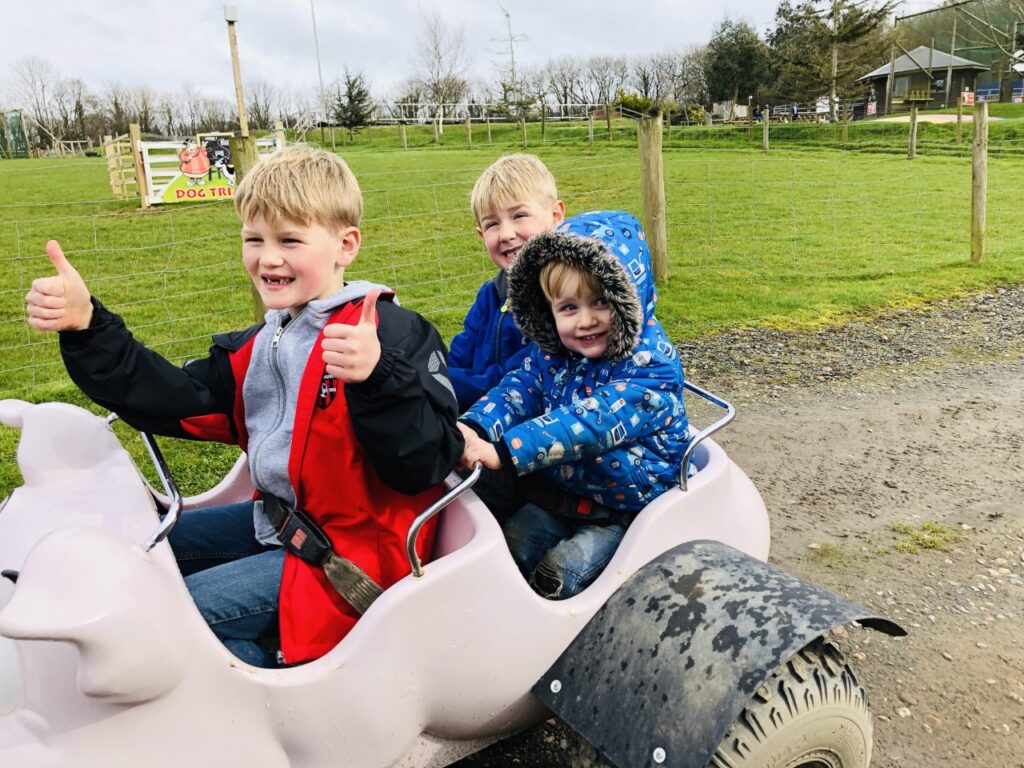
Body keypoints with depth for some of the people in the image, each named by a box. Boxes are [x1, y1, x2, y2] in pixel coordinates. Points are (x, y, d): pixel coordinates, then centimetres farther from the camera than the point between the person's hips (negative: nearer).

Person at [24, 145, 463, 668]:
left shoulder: (393, 334, -20)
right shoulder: (262, 345, 8)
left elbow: (425, 464, -27)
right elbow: (177, 401, 3)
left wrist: (377, 378, -45)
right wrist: (86, 329, -6)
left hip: (353, 548, -9)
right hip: (283, 520, 10)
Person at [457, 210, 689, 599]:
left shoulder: (651, 364, -25)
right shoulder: (552, 352, -2)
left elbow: (592, 422, -36)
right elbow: (519, 387, -12)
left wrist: (506, 451, -46)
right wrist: (474, 427, -35)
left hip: (627, 511, -6)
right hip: (562, 492, 6)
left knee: (560, 572, -13)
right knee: (511, 549, 2)